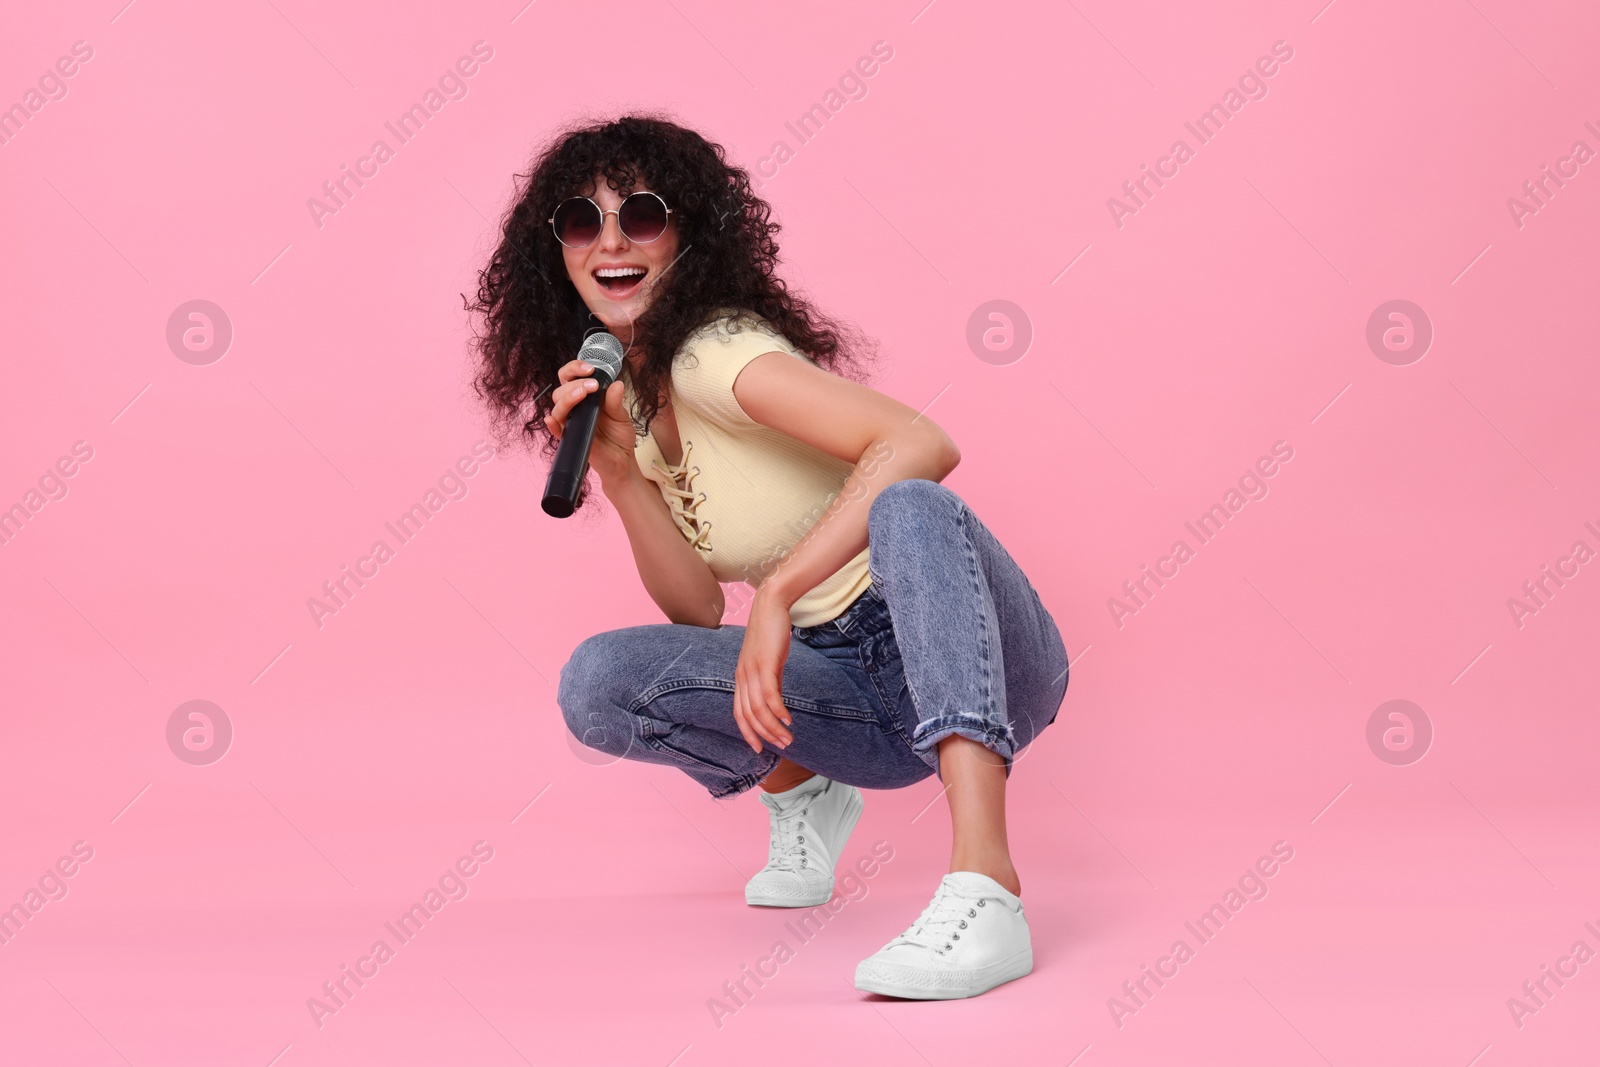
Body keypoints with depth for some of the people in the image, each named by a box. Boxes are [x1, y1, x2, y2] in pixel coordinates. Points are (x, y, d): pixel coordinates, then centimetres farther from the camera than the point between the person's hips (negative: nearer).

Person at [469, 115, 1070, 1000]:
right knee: (597, 682, -13)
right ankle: (800, 791, 14)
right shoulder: (629, 393, 8)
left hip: (973, 659, -6)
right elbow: (699, 609, 2)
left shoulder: (712, 349, -16)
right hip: (861, 701, 6)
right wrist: (617, 471, -11)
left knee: (910, 506, -37)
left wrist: (777, 594, -34)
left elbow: (922, 444, -32)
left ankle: (985, 891, -48)